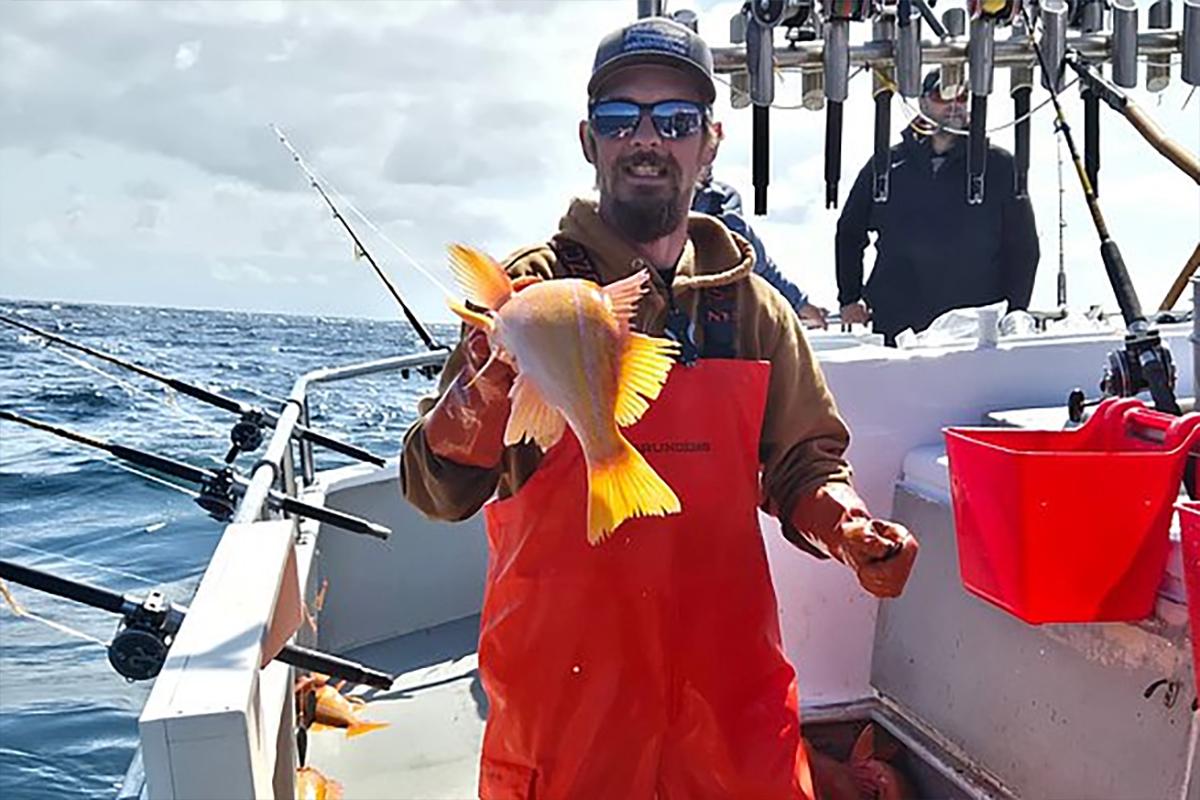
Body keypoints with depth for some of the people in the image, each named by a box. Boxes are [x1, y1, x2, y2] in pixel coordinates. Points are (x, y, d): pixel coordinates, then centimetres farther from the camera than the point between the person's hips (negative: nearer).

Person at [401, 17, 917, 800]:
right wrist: (486, 391, -31)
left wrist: (848, 527, -8)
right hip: (563, 683, -2)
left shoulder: (753, 308, 3)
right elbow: (436, 492, -11)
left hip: (728, 677, 3)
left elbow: (802, 464, 13)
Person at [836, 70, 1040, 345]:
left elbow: (1023, 247, 9)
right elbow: (849, 234, 18)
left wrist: (1012, 318, 0)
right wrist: (849, 299, 9)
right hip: (893, 328, 1)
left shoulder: (998, 167, 6)